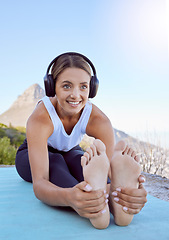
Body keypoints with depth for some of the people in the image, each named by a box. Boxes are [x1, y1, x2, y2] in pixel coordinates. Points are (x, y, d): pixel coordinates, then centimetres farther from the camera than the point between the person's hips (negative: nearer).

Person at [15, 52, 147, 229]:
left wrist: (130, 191, -63)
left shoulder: (98, 120, -28)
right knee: (55, 162, -37)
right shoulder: (40, 118, -37)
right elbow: (39, 183, -46)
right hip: (30, 156, -2)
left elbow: (112, 170, -38)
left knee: (81, 160, -33)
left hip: (70, 153, 3)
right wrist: (69, 197, -70)